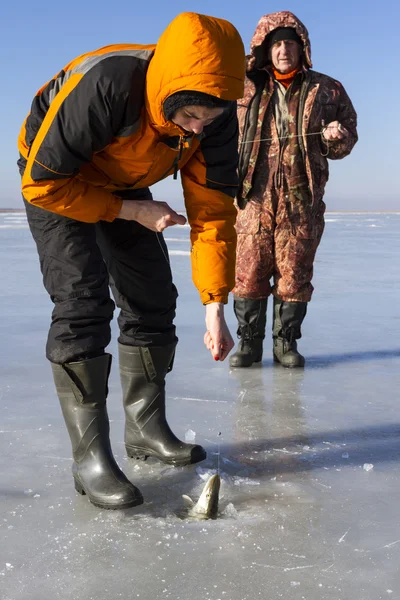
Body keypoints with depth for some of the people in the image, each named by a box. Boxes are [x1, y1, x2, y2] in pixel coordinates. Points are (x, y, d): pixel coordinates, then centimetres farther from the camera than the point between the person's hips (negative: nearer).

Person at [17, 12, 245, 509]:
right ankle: (90, 456, -13)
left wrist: (214, 306, -22)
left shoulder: (215, 116, -22)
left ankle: (146, 430, 15)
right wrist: (133, 212, -26)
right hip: (55, 181, -6)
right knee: (83, 302, -19)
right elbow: (43, 182, -31)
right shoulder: (102, 87, -39)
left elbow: (213, 208, -18)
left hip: (124, 186, 6)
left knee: (152, 299, 2)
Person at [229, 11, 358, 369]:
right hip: (255, 196, 0)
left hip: (301, 199, 0)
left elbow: (347, 139, 12)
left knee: (294, 274, 3)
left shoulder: (326, 90, 9)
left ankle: (286, 344, 15)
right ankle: (249, 343, 11)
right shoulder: (246, 88, 10)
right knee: (249, 271, -1)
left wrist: (336, 137, -11)